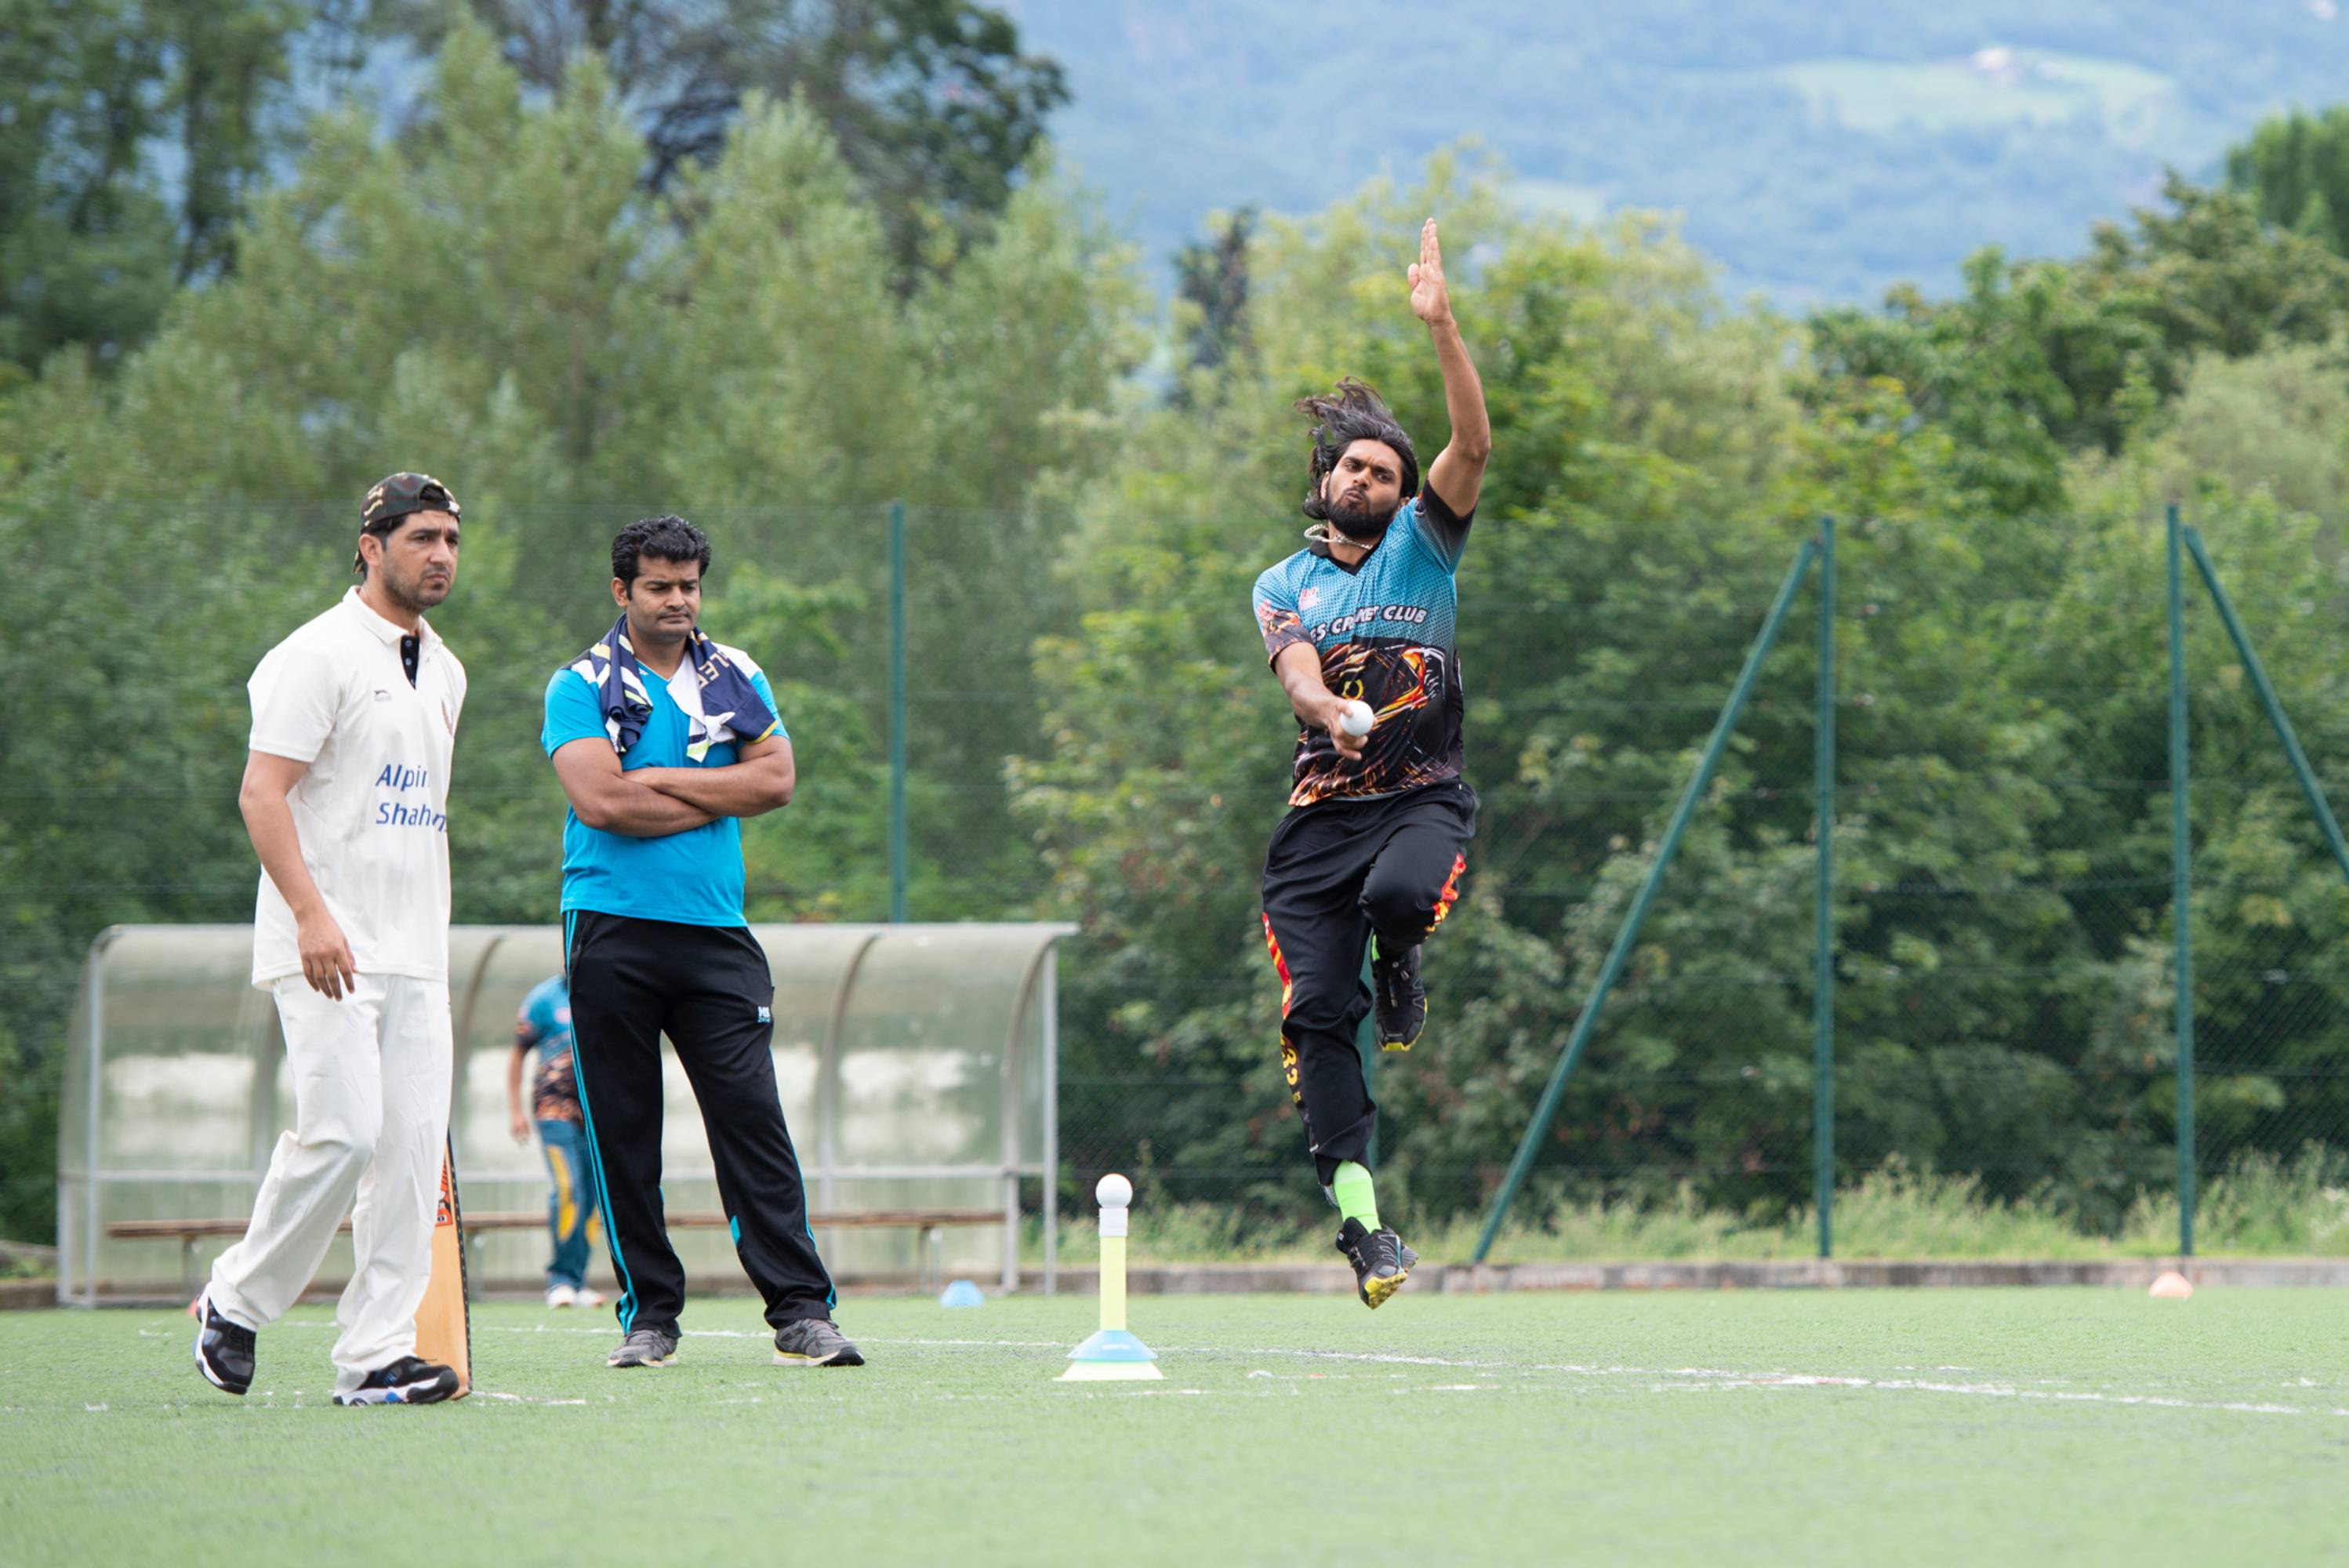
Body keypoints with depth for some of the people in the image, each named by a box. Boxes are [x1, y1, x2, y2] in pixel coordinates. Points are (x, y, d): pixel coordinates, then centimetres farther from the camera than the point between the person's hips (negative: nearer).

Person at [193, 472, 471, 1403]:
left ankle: (376, 1353, 0)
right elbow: (262, 791, -15)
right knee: (344, 1130, -16)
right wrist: (311, 914, -24)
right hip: (326, 945, -8)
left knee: (414, 1142, -1)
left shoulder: (444, 671, 18)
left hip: (415, 954, 8)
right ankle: (235, 1305, 3)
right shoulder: (321, 655, -8)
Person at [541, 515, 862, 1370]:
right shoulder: (580, 686, 3)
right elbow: (599, 799, -12)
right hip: (612, 932, -2)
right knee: (622, 1130, 1)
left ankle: (801, 1312, -8)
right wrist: (716, 796, -4)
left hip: (716, 933, 2)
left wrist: (656, 780, -5)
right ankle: (649, 1313, 10)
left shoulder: (736, 677, 13)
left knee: (753, 1117, -6)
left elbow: (776, 780, -1)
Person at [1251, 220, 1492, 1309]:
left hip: (1423, 796, -2)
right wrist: (1332, 710, -29)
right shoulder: (1282, 586, 14)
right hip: (1323, 808, 2)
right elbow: (1297, 674, -5)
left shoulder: (1422, 548, 10)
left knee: (1400, 891, -36)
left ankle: (1400, 972, 1)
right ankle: (1357, 1211, -7)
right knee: (1314, 1010, -11)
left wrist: (1442, 327, -15)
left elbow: (1472, 446, -5)